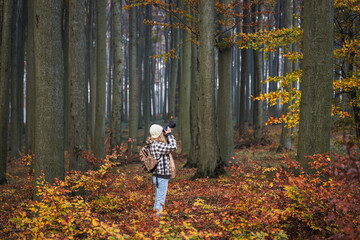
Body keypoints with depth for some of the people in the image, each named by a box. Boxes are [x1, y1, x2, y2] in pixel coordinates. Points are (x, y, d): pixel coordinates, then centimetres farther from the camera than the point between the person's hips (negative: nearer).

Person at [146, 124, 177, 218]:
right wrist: (169, 134, -9)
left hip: (159, 176, 10)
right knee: (160, 201, -5)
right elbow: (173, 147, -20)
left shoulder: (153, 144, 10)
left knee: (158, 200, 18)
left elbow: (167, 147, 27)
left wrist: (166, 135, 14)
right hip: (161, 177, -10)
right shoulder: (157, 145, -20)